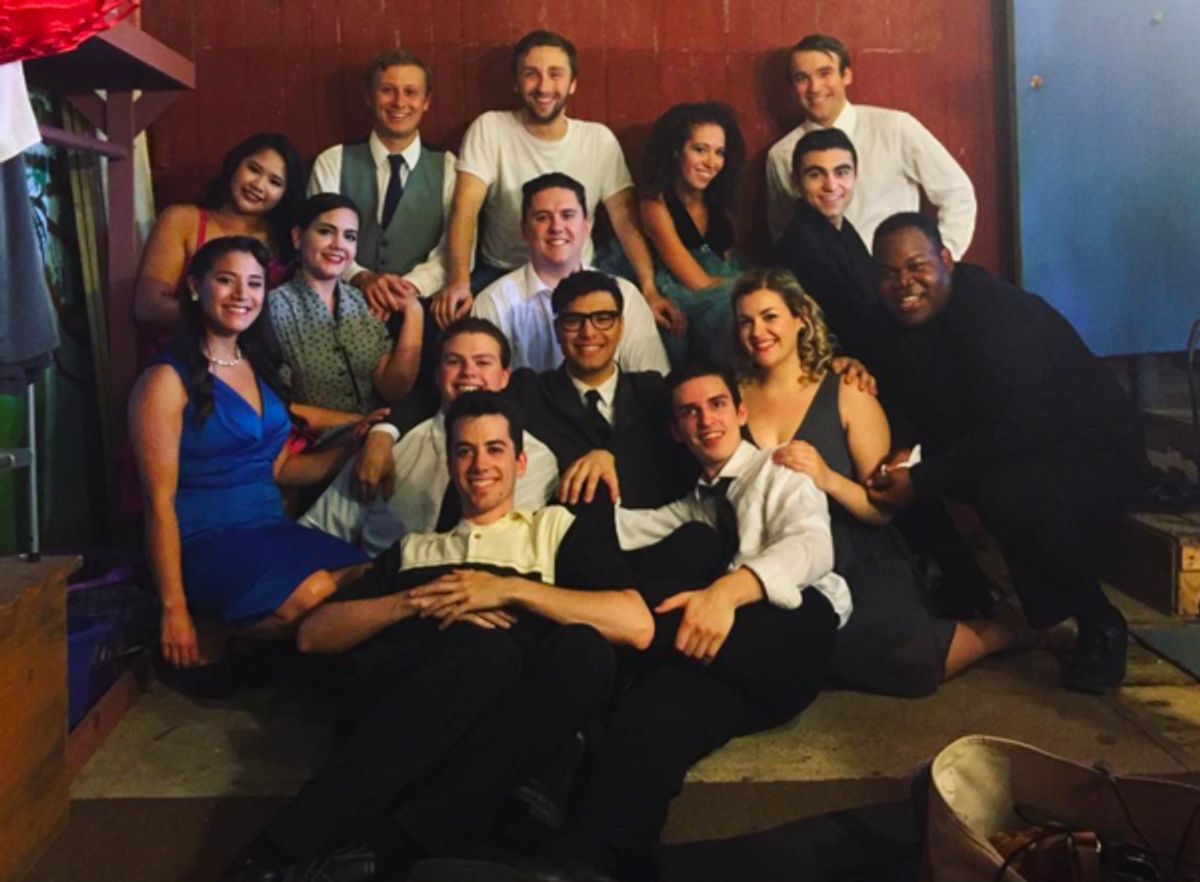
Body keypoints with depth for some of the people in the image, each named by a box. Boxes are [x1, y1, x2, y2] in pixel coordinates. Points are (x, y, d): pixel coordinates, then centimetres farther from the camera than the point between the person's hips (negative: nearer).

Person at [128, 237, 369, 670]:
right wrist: (175, 609, -12)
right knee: (315, 597, -32)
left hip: (270, 531, 7)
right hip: (205, 541, -7)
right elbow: (160, 503, -10)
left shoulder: (257, 367, 15)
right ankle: (211, 643, -6)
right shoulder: (169, 380, -7)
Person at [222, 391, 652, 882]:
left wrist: (511, 589, -4)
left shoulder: (558, 528, 21)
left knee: (584, 649, -32)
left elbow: (638, 626, 3)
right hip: (396, 701, 0)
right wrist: (416, 600, 1)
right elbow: (313, 635, 18)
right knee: (485, 646, -34)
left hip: (505, 717, 0)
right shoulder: (414, 548, 29)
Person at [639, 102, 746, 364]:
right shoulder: (656, 203, -10)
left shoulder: (719, 200, 9)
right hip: (678, 311, -6)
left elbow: (730, 265, 9)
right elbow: (699, 283, -15)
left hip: (726, 297, 6)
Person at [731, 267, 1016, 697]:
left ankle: (1002, 629, 3)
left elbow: (884, 508, -5)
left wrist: (827, 478, -22)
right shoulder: (734, 398, 5)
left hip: (859, 565, -3)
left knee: (902, 657, -28)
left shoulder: (846, 394, -1)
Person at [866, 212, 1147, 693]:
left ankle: (1100, 625, -12)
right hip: (1005, 454, 8)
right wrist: (908, 454, -15)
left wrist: (920, 481, -31)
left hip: (1095, 455, -8)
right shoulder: (903, 320, -1)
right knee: (901, 473, -1)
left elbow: (1015, 432, -33)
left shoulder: (995, 311, -26)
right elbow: (927, 415, 7)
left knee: (1010, 494, -38)